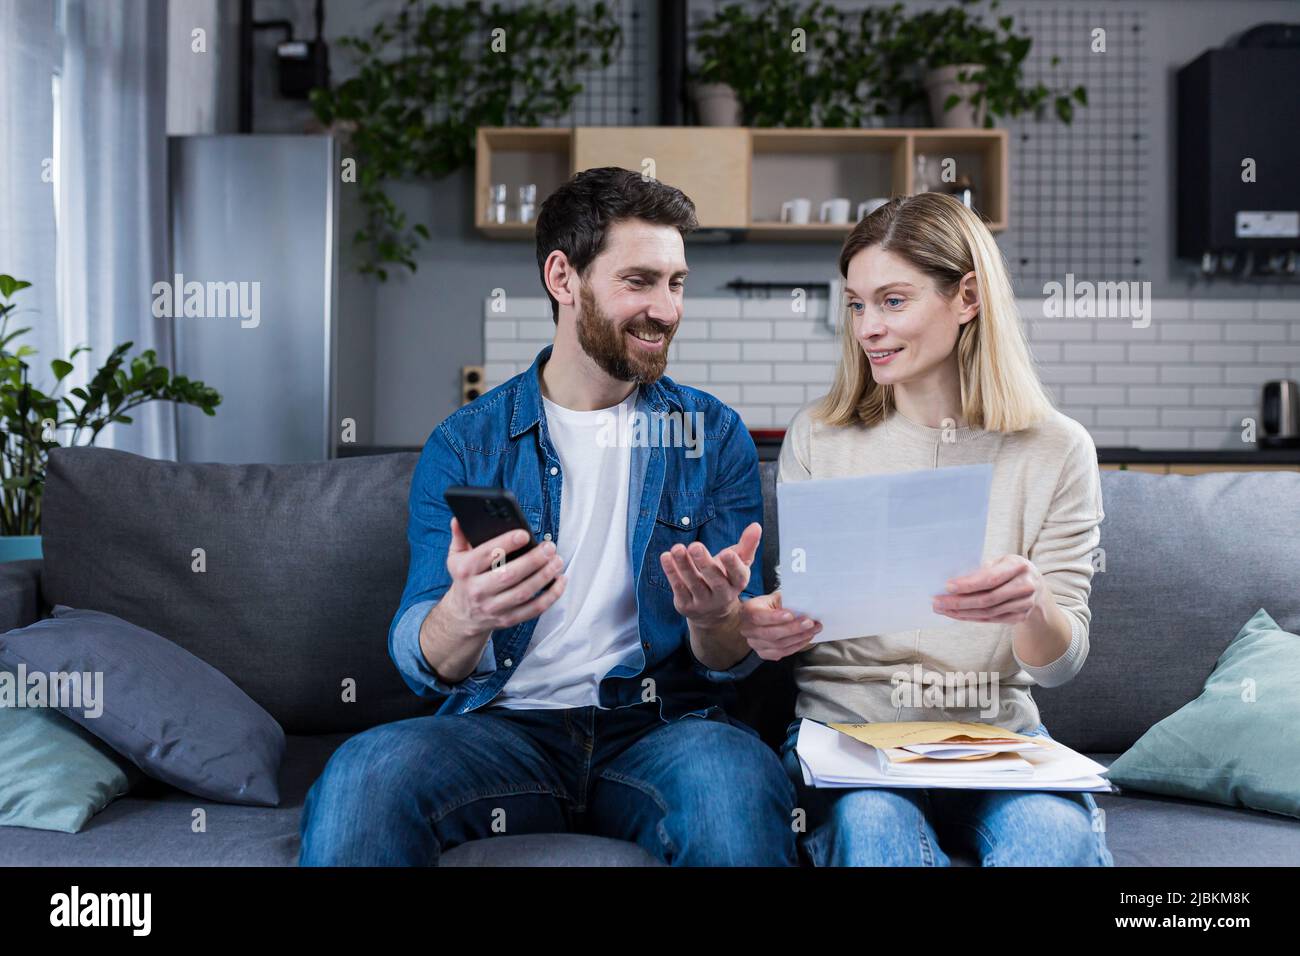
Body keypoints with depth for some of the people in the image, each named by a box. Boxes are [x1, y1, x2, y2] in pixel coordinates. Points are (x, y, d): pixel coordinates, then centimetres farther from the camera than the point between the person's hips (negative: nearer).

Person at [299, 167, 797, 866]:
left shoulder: (715, 436, 8)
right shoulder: (465, 443, 5)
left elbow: (736, 662, 5)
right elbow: (421, 662, -1)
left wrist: (715, 617, -20)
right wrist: (464, 614, -26)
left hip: (658, 726, 1)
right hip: (506, 725, 0)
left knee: (735, 777, -34)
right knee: (361, 775, -31)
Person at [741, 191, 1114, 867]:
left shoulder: (1056, 451, 2)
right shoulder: (818, 437, 3)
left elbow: (1060, 664, 0)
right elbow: (793, 613, 7)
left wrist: (1034, 606, -25)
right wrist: (764, 628, -18)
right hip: (843, 728, 0)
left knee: (1058, 836, -32)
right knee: (873, 825, -34)